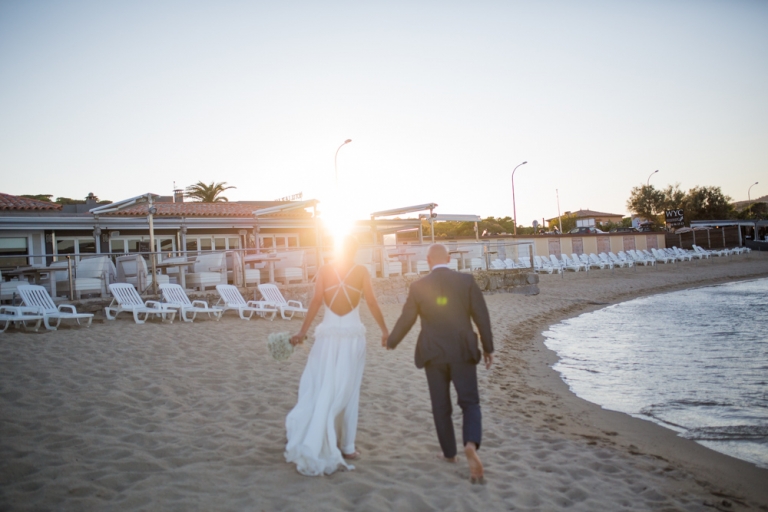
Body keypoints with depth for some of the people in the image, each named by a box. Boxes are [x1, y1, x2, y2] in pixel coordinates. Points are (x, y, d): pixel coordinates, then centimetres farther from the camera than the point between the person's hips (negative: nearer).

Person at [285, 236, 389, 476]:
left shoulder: (324, 270, 1)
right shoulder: (361, 271, -1)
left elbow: (316, 301, -7)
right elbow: (371, 302, -3)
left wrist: (303, 331, -7)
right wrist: (384, 329, 7)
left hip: (328, 334, 1)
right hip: (352, 335, -1)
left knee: (320, 389, 7)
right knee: (348, 391, 7)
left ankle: (314, 444, 2)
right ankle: (346, 446, 12)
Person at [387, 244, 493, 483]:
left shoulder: (419, 286, -4)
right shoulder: (466, 281, -4)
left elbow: (405, 320, 2)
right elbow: (482, 316, -4)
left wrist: (391, 342, 20)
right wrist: (488, 348, 7)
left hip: (433, 354, 1)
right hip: (463, 353, 0)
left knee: (441, 407, 15)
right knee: (470, 403, 7)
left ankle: (449, 453, 24)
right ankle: (471, 444, -17)